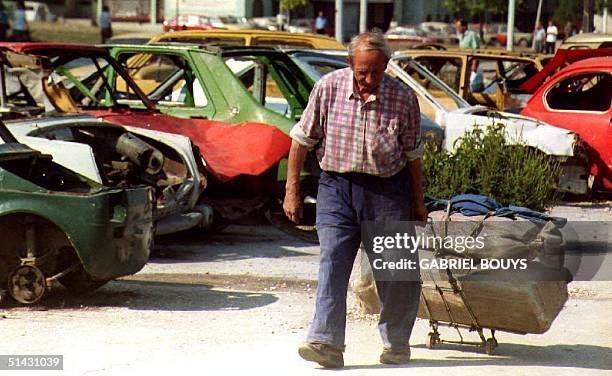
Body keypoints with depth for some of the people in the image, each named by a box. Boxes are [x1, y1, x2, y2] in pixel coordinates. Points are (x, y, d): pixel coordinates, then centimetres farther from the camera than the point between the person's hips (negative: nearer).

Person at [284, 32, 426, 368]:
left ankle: (396, 343, 21)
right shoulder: (328, 88, -6)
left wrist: (418, 202, 10)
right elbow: (303, 139, 2)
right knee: (332, 264, -10)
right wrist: (292, 190, 1)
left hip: (387, 189, 0)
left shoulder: (403, 97, -5)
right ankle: (327, 343, -13)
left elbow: (412, 154, 5)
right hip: (336, 186, 0)